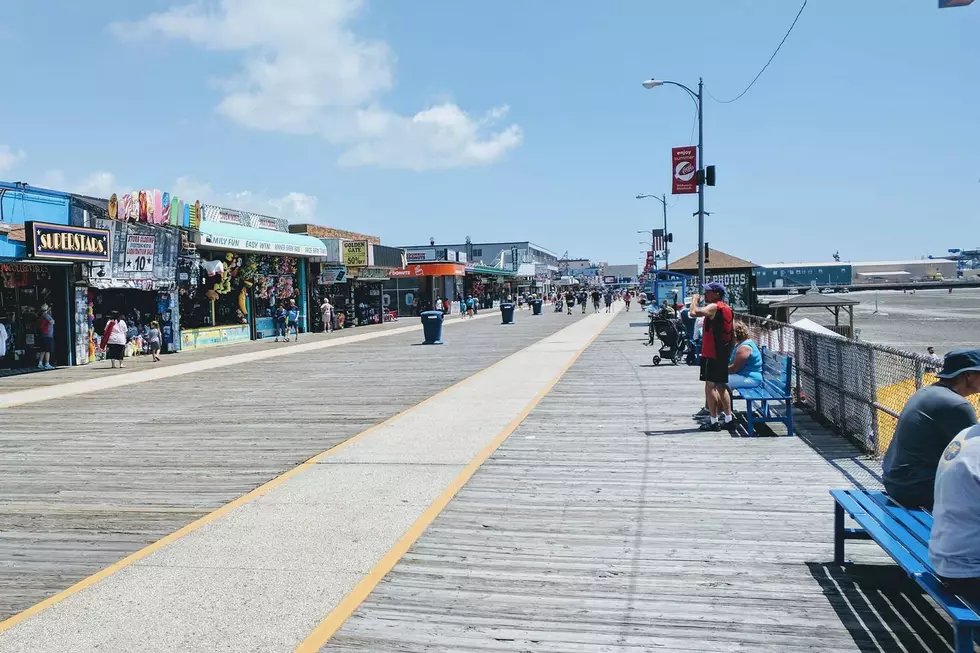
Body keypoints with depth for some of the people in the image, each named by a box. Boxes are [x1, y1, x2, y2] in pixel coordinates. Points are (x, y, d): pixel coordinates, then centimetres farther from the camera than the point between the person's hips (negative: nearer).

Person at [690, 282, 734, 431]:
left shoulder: (714, 307, -14)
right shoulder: (727, 308, 14)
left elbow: (694, 312, -29)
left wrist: (695, 300, -10)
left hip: (711, 353, -9)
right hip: (724, 353, 9)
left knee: (710, 386, -5)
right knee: (721, 386, 16)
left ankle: (713, 421, -4)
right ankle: (728, 418, 20)